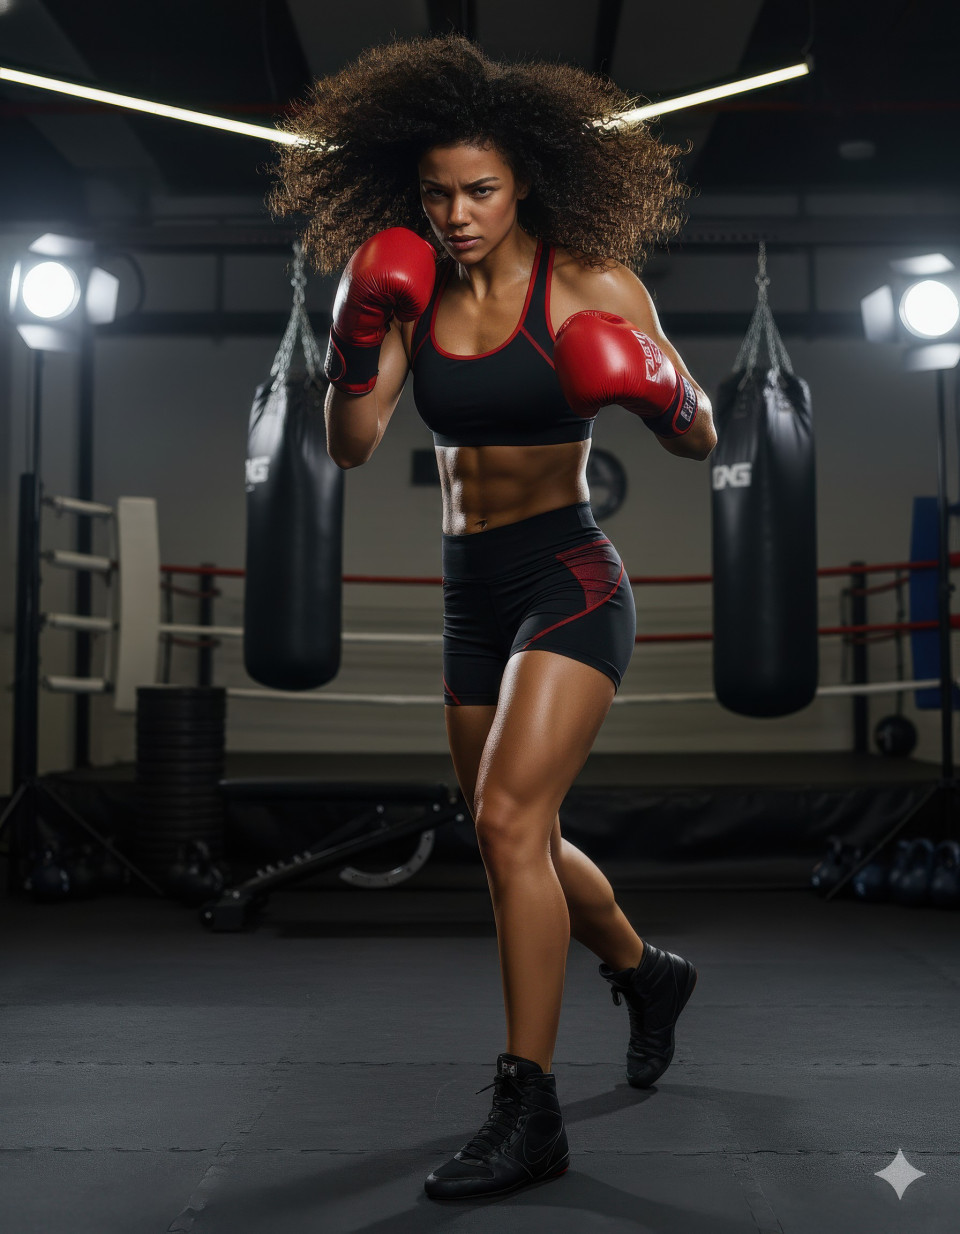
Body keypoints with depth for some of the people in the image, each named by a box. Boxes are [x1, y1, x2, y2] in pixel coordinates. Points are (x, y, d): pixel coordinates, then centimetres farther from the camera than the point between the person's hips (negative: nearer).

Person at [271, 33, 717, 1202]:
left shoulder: (591, 284, -7)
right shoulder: (416, 294, 4)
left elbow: (700, 440, -2)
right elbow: (350, 445, -1)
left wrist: (662, 396, -24)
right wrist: (358, 335, -14)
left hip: (570, 579, -6)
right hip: (470, 590, 6)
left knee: (509, 819, -19)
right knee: (518, 842, 15)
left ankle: (527, 1113, -7)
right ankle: (647, 972, 43)